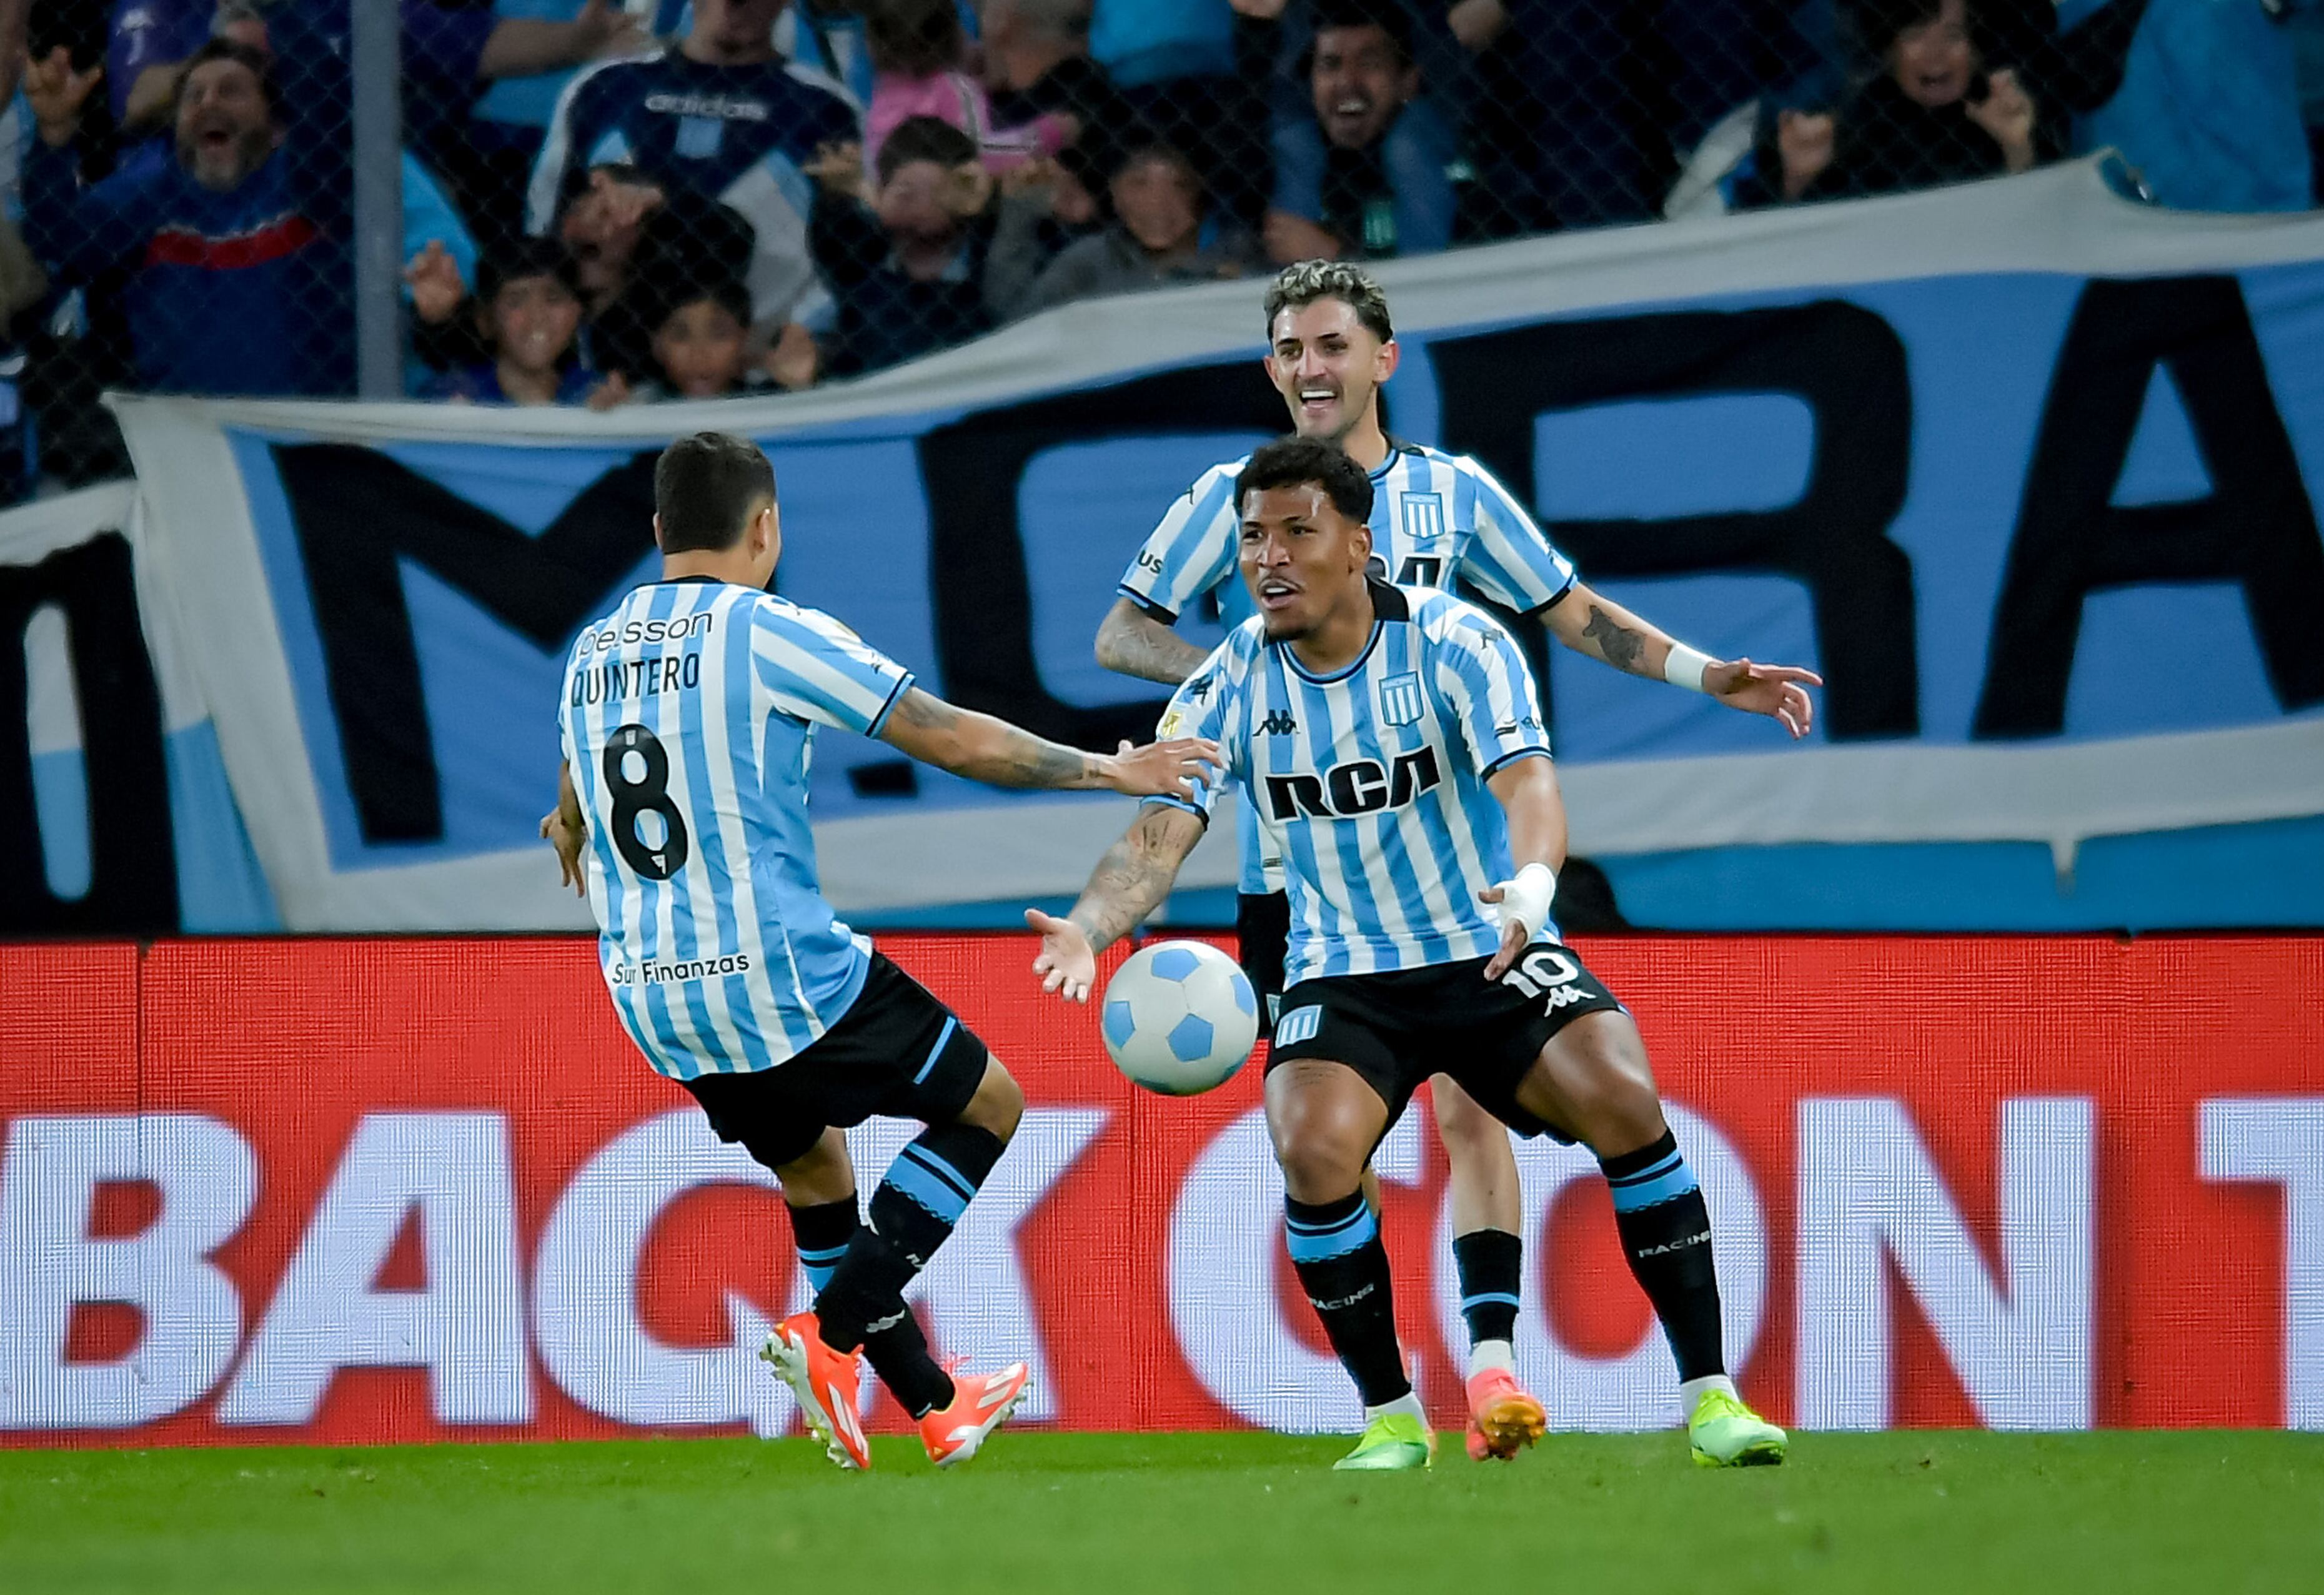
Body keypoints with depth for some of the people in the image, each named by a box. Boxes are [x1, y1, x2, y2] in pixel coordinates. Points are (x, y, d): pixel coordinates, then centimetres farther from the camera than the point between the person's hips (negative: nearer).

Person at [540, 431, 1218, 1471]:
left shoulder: (591, 655, 9)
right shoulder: (769, 632, -11)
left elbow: (573, 822, 26)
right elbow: (963, 744, -8)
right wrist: (1108, 771, 5)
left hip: (650, 997, 7)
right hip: (782, 982, -7)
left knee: (813, 1170, 27)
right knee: (989, 1105, 10)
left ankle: (931, 1404, 30)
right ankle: (829, 1333, -2)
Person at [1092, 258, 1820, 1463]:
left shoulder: (1452, 492, 6)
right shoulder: (1234, 498, 2)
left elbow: (1572, 614, 15)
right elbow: (1121, 636, 4)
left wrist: (1706, 675, 6)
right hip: (1293, 866, 0)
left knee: (1466, 1102, -12)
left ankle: (1491, 1362, -15)